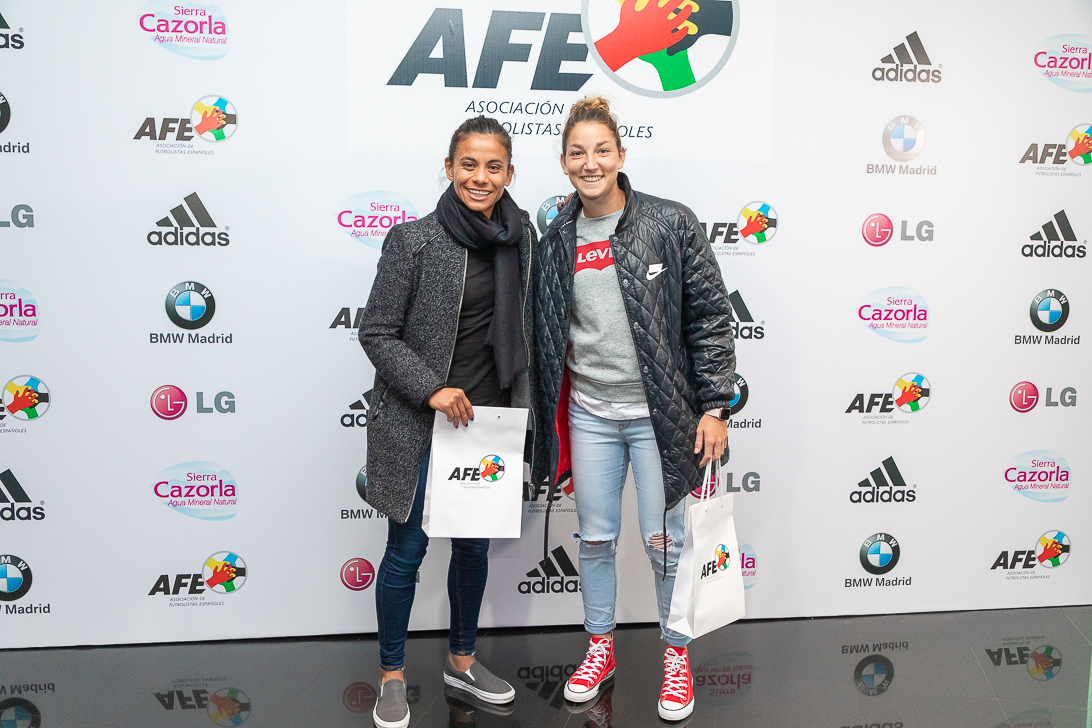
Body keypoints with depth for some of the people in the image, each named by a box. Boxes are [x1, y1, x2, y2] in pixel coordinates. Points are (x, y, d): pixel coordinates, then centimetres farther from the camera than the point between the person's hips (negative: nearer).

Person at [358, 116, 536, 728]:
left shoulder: (520, 236, 2)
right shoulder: (413, 240, -12)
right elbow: (377, 333, -9)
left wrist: (522, 405, 7)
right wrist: (432, 388, -18)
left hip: (487, 419, 5)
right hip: (417, 424, -4)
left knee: (475, 544, 16)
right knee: (408, 547, 6)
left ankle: (463, 660, 37)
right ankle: (393, 674, 28)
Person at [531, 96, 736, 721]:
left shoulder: (672, 224, -7)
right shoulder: (556, 242, 4)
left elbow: (711, 318, -6)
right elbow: (547, 336, 11)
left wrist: (714, 406, -9)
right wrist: (548, 421, 12)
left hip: (659, 411, -3)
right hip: (589, 414, 3)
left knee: (664, 541, 7)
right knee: (596, 538, 14)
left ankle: (677, 653, 30)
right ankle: (601, 647, 35)